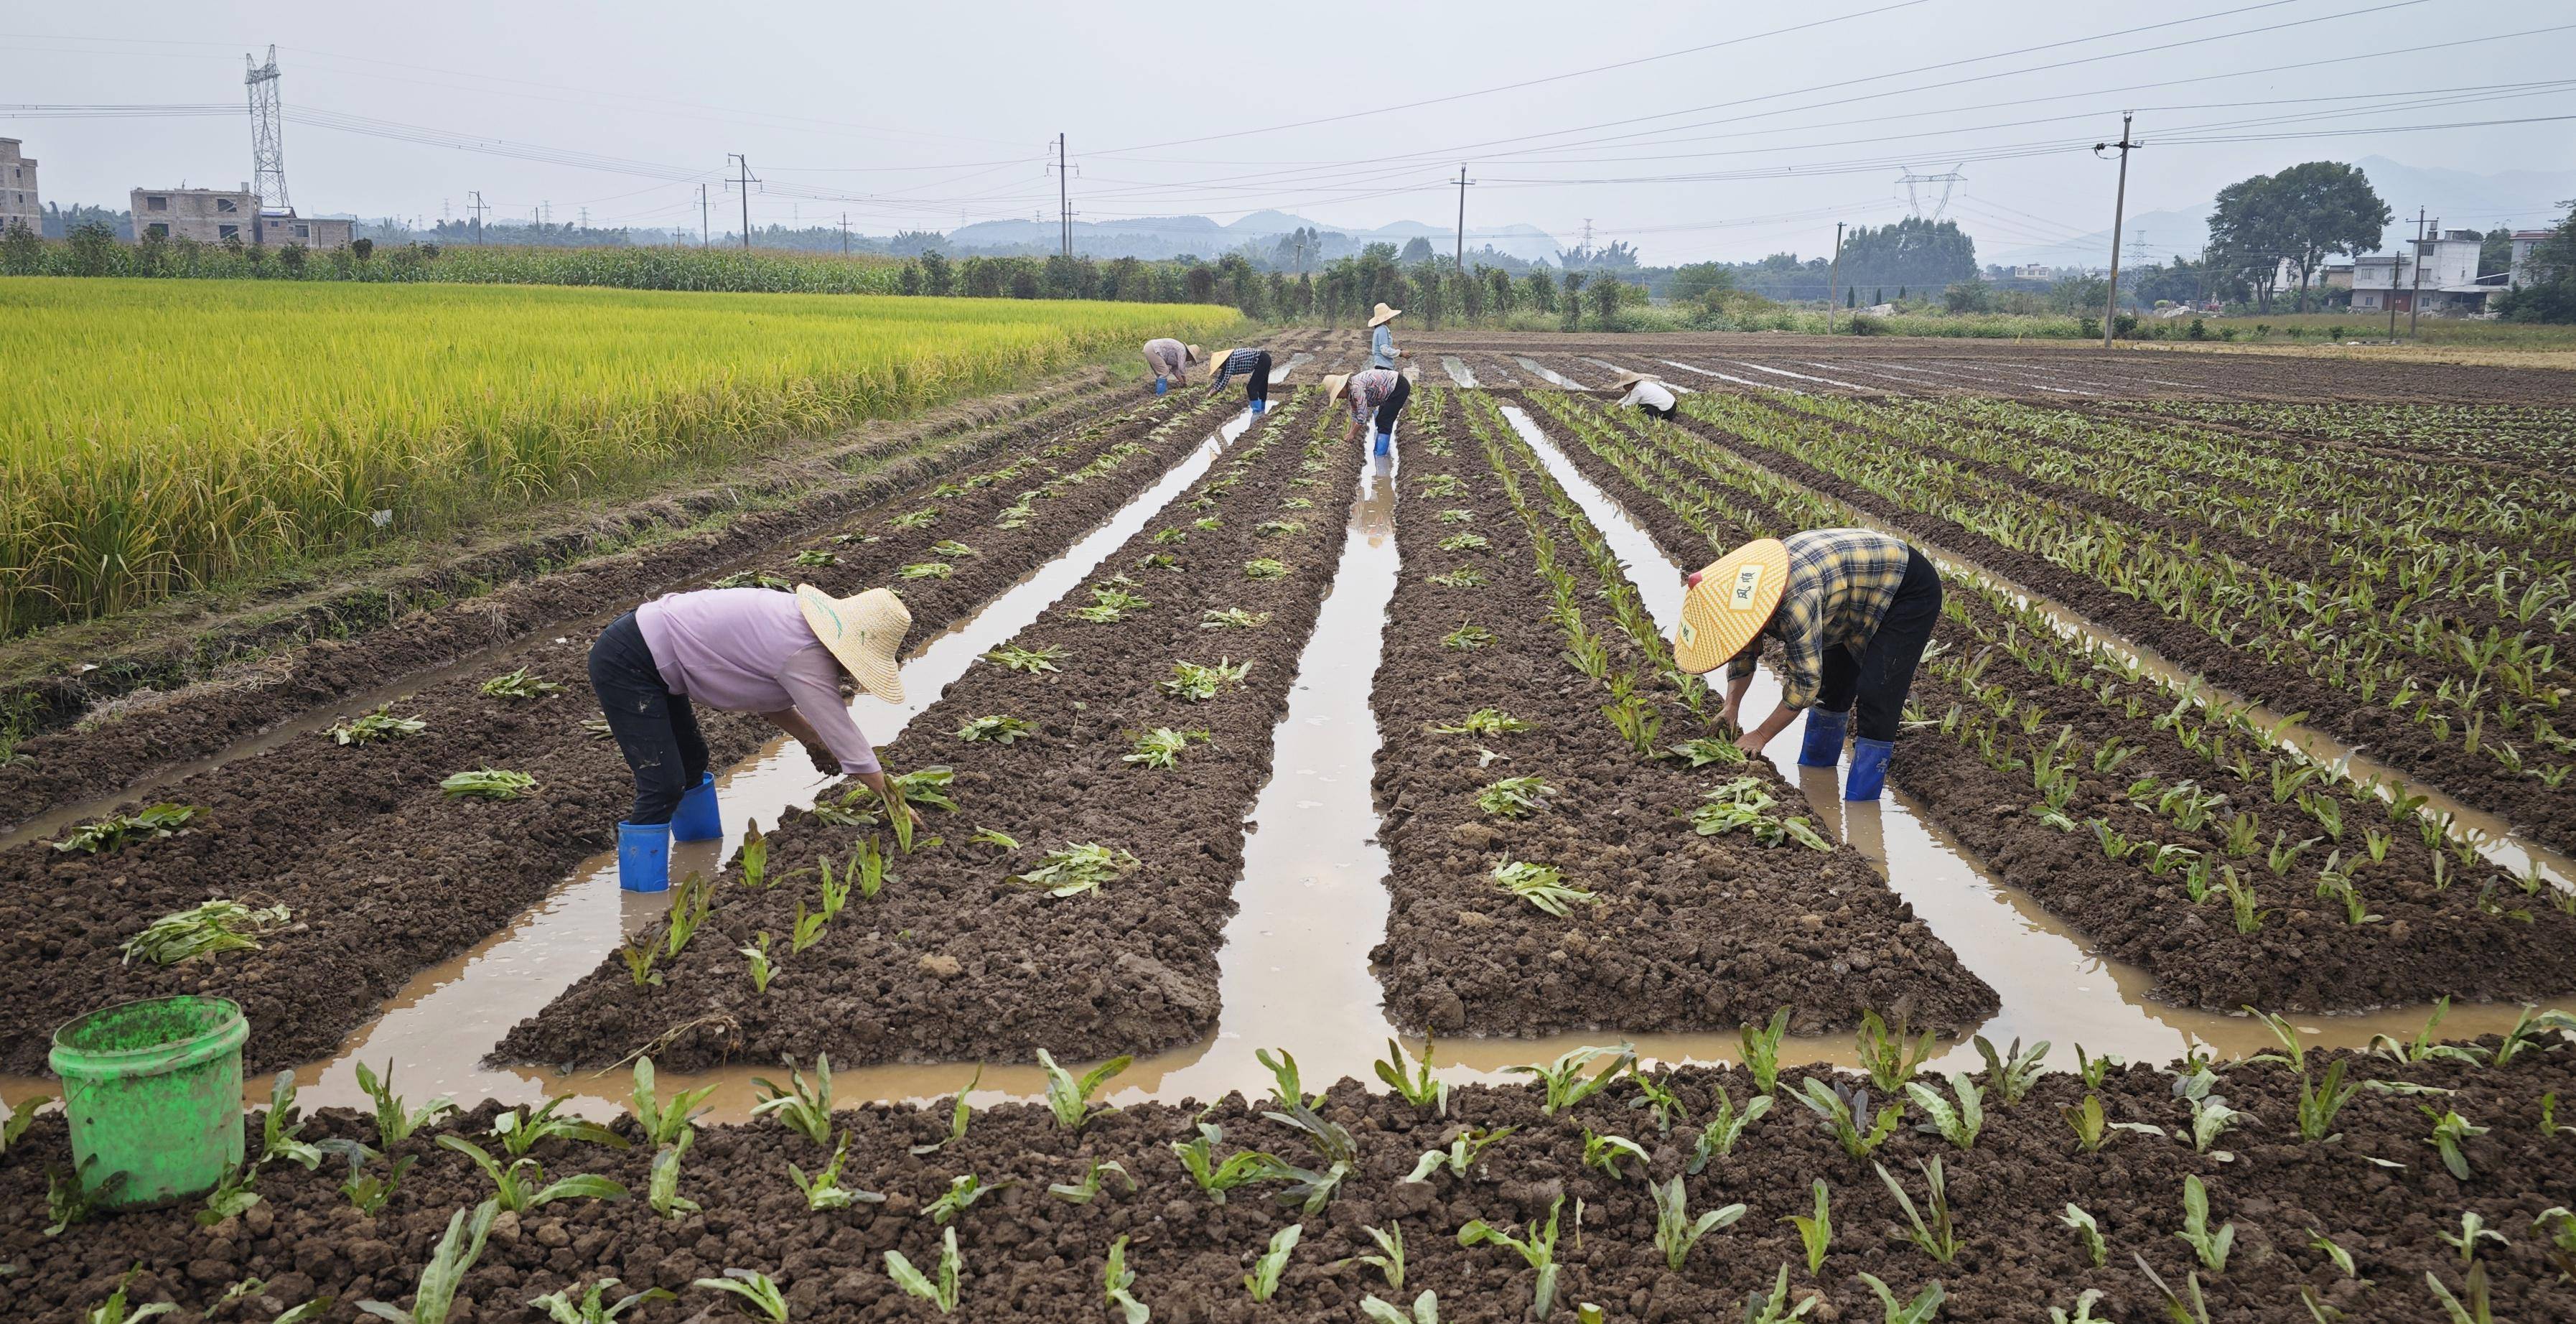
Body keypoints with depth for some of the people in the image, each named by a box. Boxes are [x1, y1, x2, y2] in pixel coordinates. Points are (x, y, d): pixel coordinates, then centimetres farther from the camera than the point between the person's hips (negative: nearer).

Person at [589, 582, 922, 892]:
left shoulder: (797, 619, 3)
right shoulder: (805, 657, -24)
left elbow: (768, 698, 16)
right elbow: (845, 738, -18)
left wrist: (812, 740, 8)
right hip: (626, 663, -10)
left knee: (692, 760, 22)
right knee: (664, 786, -14)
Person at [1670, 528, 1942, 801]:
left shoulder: (1794, 600, -38)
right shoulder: (1740, 589, -10)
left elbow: (1805, 681, -31)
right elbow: (1744, 656, 6)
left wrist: (1760, 736, -23)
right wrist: (1731, 708, -5)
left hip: (1910, 588, -9)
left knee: (1876, 693, -16)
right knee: (1833, 679, 15)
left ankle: (1860, 804, -11)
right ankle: (1814, 770, 31)